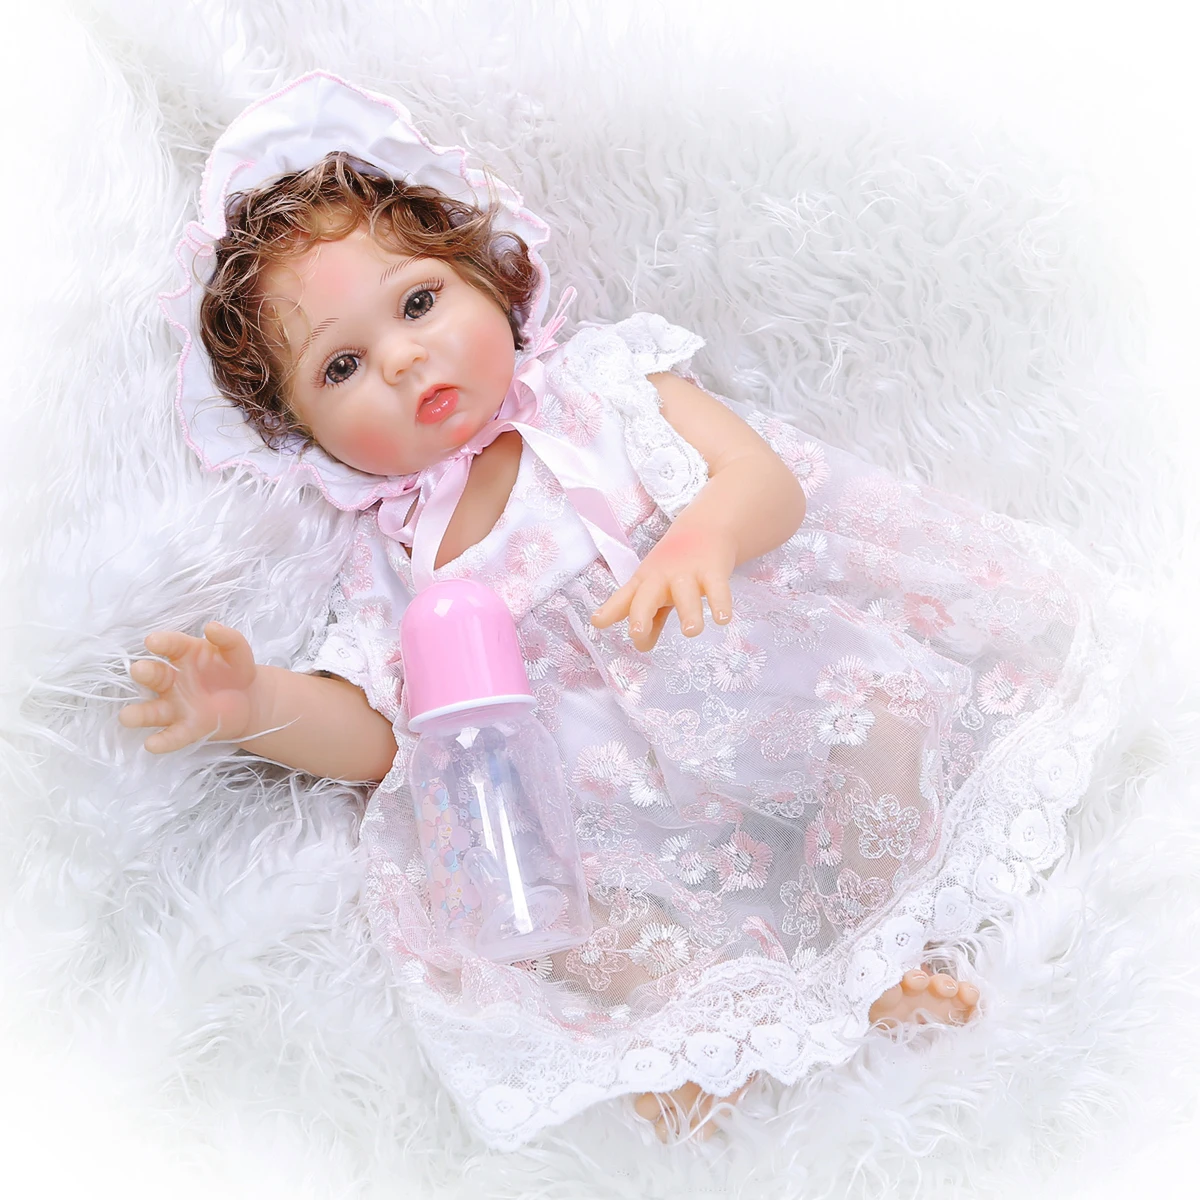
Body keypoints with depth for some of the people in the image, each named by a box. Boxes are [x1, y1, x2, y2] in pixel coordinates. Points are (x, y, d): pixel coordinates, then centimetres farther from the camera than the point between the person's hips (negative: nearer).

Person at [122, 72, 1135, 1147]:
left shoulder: (601, 386, 0)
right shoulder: (393, 556, 5)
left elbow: (768, 477, -11)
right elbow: (368, 734, 3)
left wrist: (703, 538, -36)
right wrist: (256, 706, -18)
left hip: (753, 674, -1)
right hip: (619, 797, 1)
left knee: (883, 691, -25)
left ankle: (874, 948, -4)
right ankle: (700, 1001, -13)